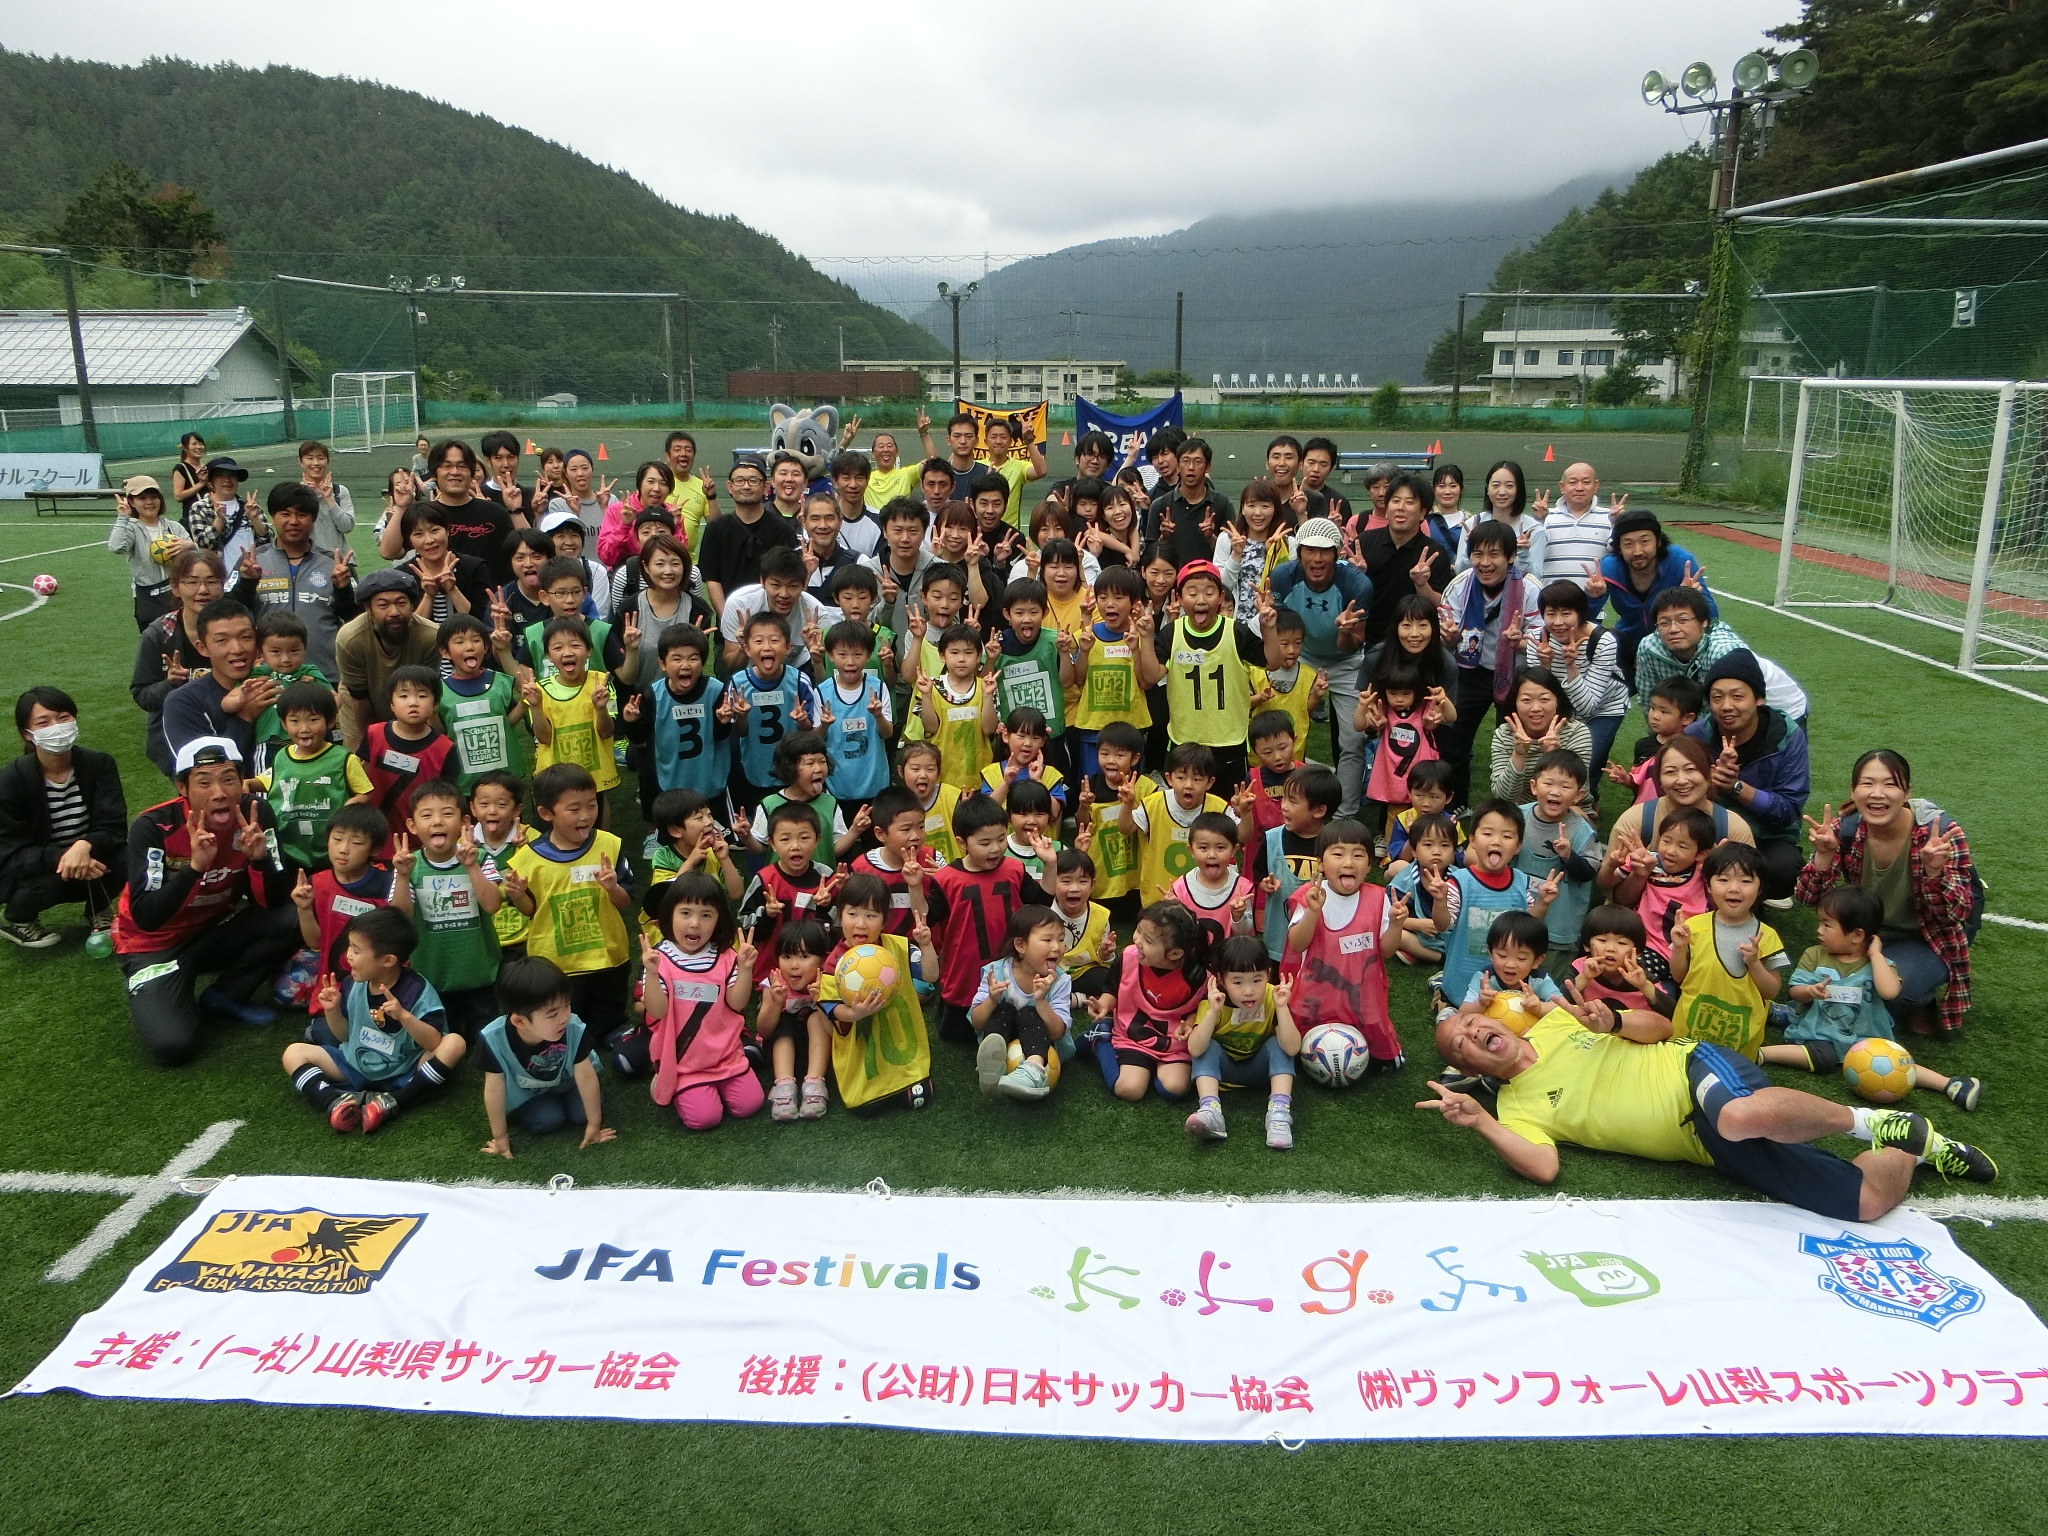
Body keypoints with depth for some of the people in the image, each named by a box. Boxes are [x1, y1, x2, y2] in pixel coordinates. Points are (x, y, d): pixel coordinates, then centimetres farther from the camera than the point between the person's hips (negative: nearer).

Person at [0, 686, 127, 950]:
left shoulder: (100, 765, -12)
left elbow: (114, 827, -16)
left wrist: (84, 846, -39)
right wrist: (61, 856, -37)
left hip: (88, 861, 2)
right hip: (32, 870, -2)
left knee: (124, 858, -27)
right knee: (48, 879, -34)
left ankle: (98, 912, 6)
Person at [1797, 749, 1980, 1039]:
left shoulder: (1940, 833, -23)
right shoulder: (1845, 830, -16)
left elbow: (1955, 914, -22)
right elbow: (1809, 898, -16)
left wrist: (1933, 870, -41)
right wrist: (1824, 854, -34)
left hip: (1926, 938, -4)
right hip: (1866, 933, 4)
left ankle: (1924, 1002, 7)